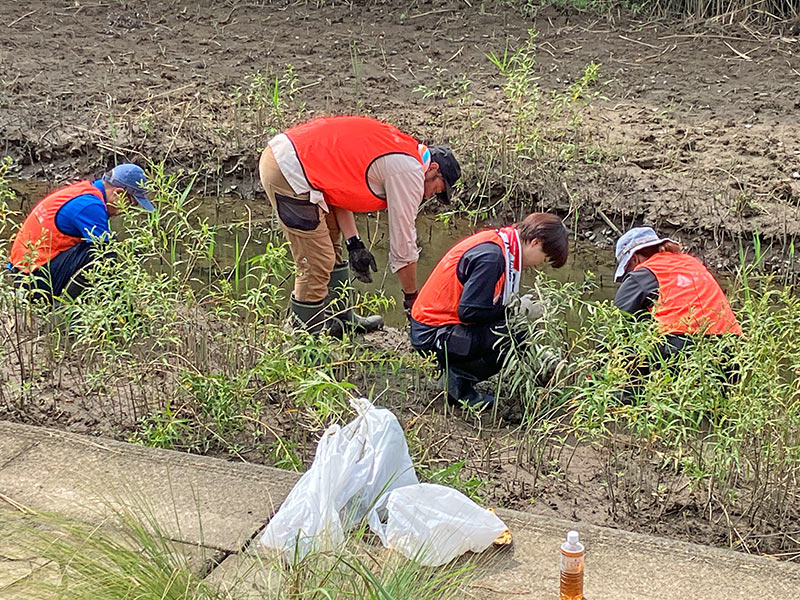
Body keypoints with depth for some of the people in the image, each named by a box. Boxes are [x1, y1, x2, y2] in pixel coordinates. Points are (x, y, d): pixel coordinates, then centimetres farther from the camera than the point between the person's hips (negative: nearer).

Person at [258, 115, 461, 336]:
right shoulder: (409, 171, -7)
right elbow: (403, 243, -2)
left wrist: (354, 242, 11)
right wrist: (412, 299, 9)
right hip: (290, 171, -11)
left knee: (330, 244, 21)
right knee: (316, 264, -4)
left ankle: (341, 318, 32)